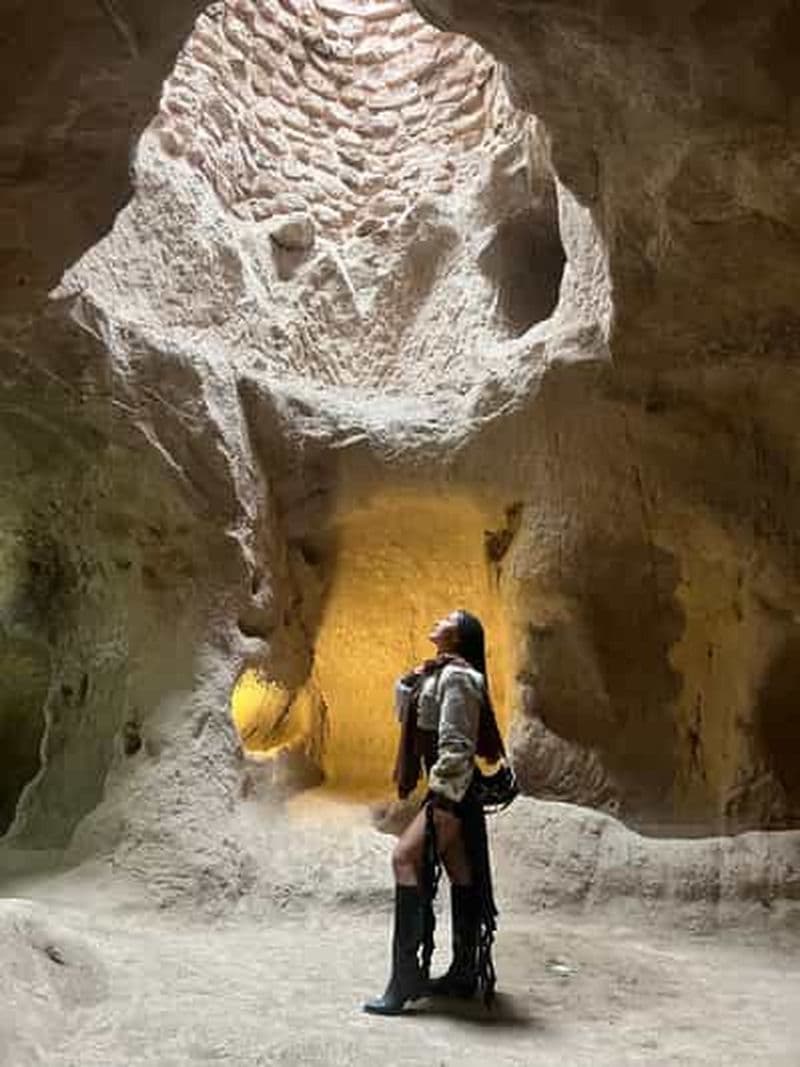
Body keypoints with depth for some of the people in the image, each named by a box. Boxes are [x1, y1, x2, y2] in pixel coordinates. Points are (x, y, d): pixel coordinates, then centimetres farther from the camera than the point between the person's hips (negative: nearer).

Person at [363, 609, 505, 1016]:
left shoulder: (456, 676, -14)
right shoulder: (436, 674, 16)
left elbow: (456, 744, -21)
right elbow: (406, 716, 23)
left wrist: (446, 798, -23)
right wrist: (410, 681, 6)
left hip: (452, 791, -10)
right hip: (447, 791, 10)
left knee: (406, 858, -18)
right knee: (460, 872, 13)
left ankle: (406, 975, -18)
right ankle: (465, 971, 22)